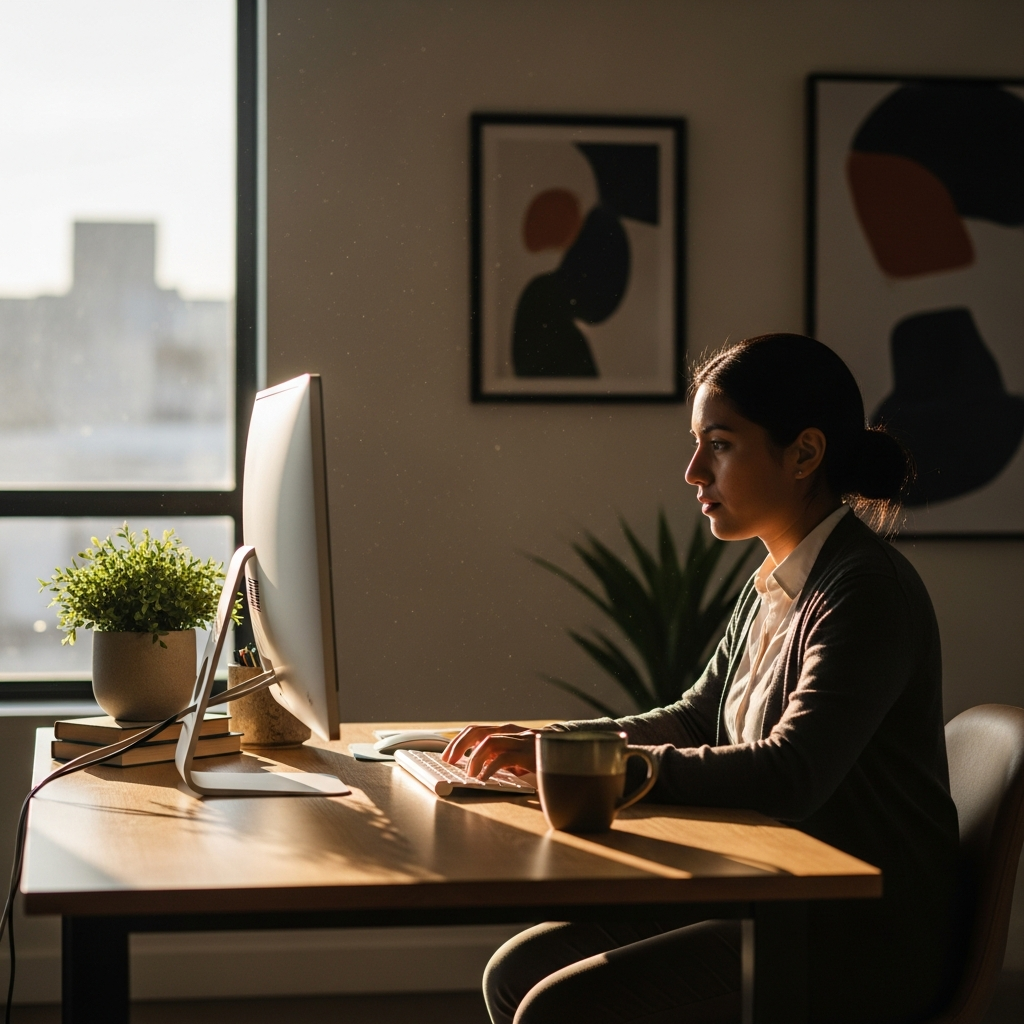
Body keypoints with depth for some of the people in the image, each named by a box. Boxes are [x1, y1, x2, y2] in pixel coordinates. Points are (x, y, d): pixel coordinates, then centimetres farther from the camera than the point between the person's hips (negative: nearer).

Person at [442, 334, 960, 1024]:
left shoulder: (867, 592, -18)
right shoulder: (775, 585, 11)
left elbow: (790, 775, -28)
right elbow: (694, 721, 20)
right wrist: (544, 741, 5)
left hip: (861, 940, -9)